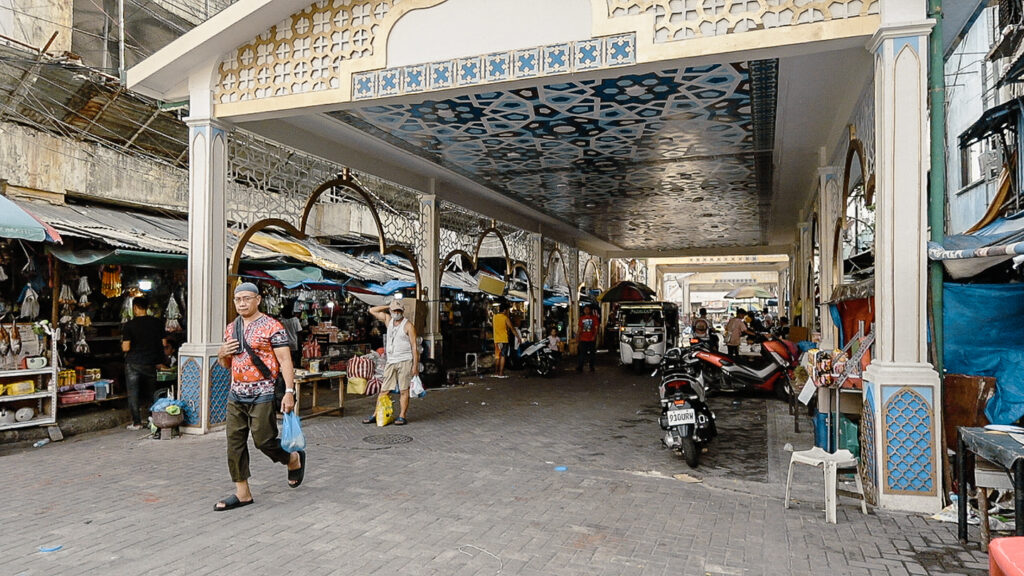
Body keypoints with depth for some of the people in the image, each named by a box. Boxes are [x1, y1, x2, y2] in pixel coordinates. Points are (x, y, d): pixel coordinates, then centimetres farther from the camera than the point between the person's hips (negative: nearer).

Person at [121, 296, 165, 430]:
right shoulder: (158, 322, -1)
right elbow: (163, 344, 2)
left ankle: (136, 423, 6)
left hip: (134, 363, -3)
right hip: (151, 363, 3)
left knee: (133, 393, 6)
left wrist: (123, 344, 8)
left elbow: (125, 348, -14)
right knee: (149, 393, 16)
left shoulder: (129, 325, -11)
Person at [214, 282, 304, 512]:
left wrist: (289, 392, -20)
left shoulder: (271, 326, -8)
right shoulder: (231, 329, 13)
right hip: (236, 395, 7)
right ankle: (242, 493, 15)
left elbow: (285, 361, -13)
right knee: (234, 443, 6)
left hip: (262, 395, -7)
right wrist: (222, 353, -1)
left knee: (264, 441, -3)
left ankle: (294, 459, 26)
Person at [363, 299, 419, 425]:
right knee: (384, 390, 5)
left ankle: (402, 416, 2)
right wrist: (388, 306, 11)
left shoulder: (408, 325, -3)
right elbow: (372, 310, 20)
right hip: (391, 362, 5)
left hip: (405, 361, -5)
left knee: (403, 390, -2)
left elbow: (414, 346, -6)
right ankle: (376, 415, 9)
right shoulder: (388, 320, 13)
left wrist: (415, 365, -11)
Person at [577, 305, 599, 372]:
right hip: (583, 339, 1)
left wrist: (594, 336, -15)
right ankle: (579, 367, -1)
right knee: (581, 353, -4)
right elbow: (580, 328, 11)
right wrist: (579, 336, 1)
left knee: (592, 353, 8)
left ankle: (592, 367, 18)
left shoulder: (594, 317, 0)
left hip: (591, 339, -1)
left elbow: (596, 327, -3)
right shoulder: (581, 318, 7)